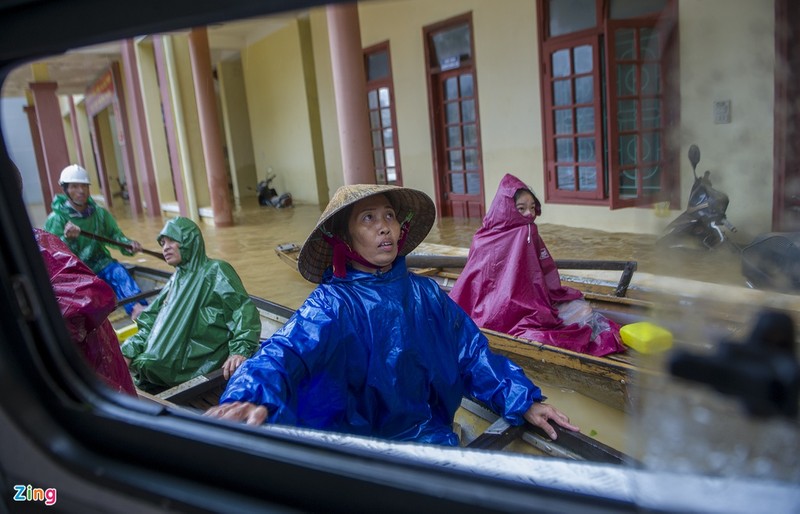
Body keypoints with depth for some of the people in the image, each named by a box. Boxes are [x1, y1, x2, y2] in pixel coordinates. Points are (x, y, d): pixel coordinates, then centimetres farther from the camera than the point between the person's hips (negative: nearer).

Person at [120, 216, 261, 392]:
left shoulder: (215, 271, -4)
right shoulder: (177, 279, 18)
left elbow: (244, 309, -16)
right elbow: (153, 322, 15)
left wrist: (240, 350, -30)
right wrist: (129, 352, -1)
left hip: (200, 362, -7)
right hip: (178, 356, 7)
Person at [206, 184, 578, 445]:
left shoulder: (425, 293, 4)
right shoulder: (331, 304, -10)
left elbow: (471, 352, 9)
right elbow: (286, 351, -27)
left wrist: (524, 401, 1)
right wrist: (251, 398, -48)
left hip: (429, 436, 3)